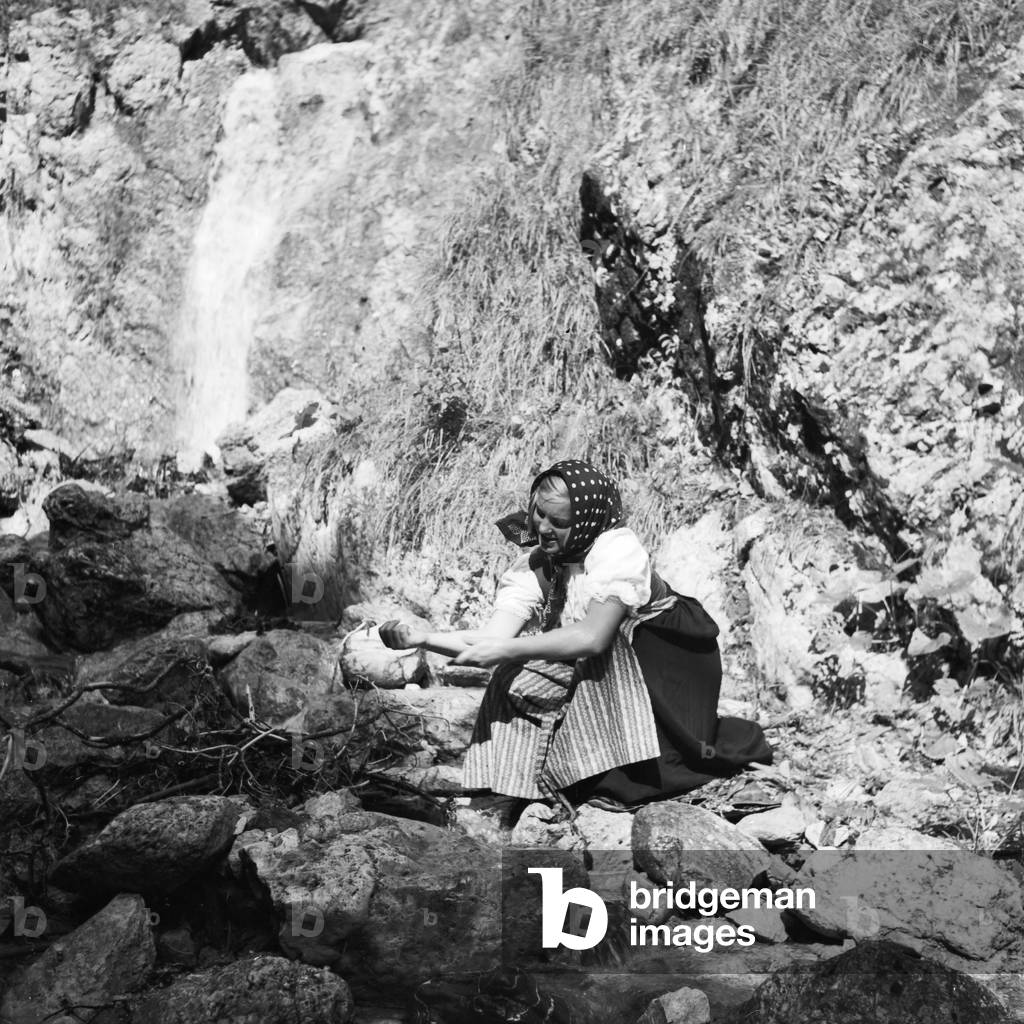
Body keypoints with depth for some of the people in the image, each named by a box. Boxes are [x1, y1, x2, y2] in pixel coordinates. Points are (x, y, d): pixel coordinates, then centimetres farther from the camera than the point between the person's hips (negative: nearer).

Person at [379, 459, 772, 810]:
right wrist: (422, 639, -34)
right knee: (513, 681, -14)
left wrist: (508, 649, -40)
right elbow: (493, 636, -20)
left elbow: (593, 637, -37)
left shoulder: (618, 548, -25)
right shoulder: (533, 566, -8)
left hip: (665, 662, -4)